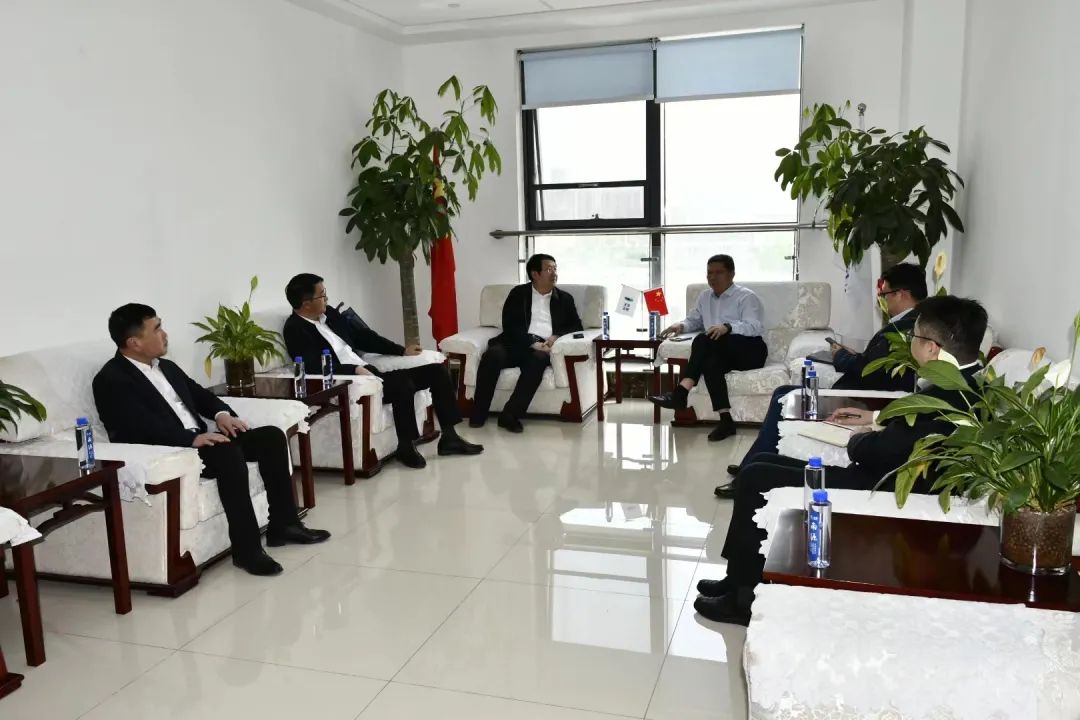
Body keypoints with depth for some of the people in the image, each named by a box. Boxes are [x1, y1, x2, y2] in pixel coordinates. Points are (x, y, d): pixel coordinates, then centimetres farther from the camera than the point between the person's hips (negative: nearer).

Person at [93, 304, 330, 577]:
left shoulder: (167, 367, 18)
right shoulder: (111, 380, -9)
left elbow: (199, 394, 23)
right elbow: (143, 427, -22)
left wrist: (221, 413, 1)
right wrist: (193, 438, -30)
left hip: (199, 440, 9)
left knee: (272, 436, -5)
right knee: (228, 453, -35)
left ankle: (283, 523, -1)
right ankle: (246, 548, -27)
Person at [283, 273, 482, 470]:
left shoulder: (328, 313, 15)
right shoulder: (295, 329, -9)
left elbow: (362, 336, 22)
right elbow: (315, 368, -22)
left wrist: (402, 350, 18)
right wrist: (355, 370, -30)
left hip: (368, 373, 9)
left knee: (435, 370, 1)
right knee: (402, 383, -33)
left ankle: (449, 436, 4)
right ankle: (406, 447, -14)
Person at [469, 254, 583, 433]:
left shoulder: (565, 299, 20)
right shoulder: (518, 293, 12)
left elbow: (576, 326, 14)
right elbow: (510, 326, 0)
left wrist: (557, 337, -7)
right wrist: (532, 342, -15)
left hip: (542, 348, 1)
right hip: (517, 344, 0)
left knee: (539, 358, -36)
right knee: (493, 354, -32)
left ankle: (510, 415, -36)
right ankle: (478, 414, -24)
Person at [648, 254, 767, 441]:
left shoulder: (746, 297, -1)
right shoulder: (705, 297, 20)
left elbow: (755, 327, -15)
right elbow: (694, 321, 26)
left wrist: (727, 327, -32)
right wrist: (681, 326, 0)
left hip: (749, 351, -5)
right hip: (722, 353, 5)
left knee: (704, 341, -32)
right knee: (710, 363, -35)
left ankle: (680, 393, -40)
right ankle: (725, 420, -42)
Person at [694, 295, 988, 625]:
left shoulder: (950, 395, -27)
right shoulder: (966, 381, 3)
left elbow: (872, 451, -25)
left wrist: (857, 437, -4)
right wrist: (876, 418, 15)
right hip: (889, 475, 10)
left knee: (755, 478, -6)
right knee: (763, 463, 12)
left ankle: (743, 597, 8)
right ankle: (741, 578, 20)